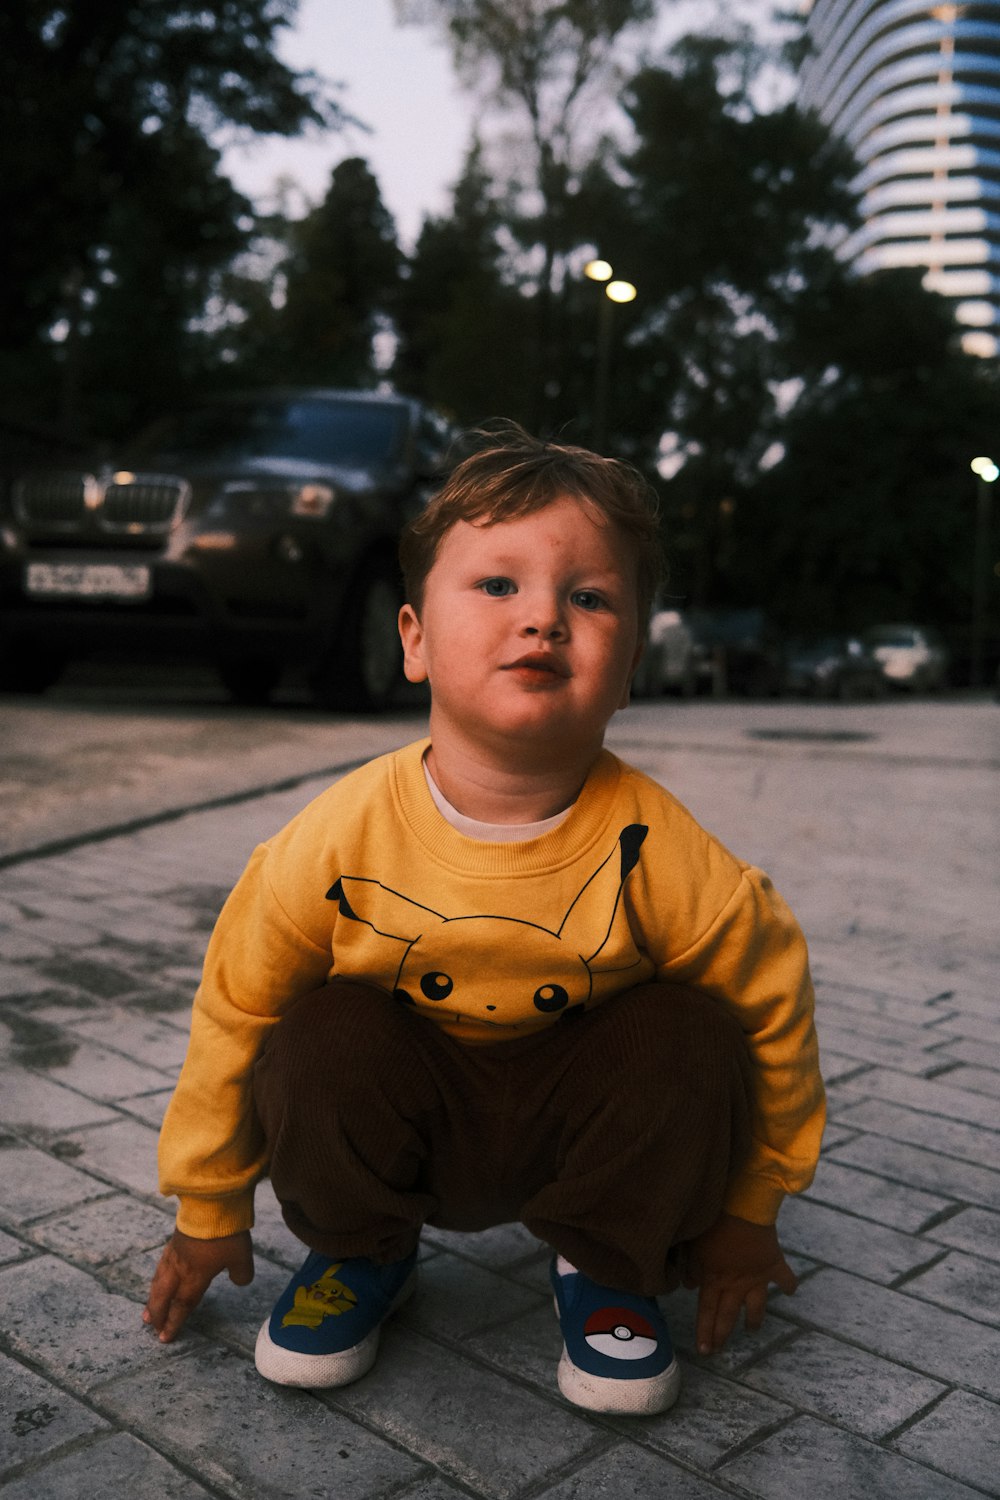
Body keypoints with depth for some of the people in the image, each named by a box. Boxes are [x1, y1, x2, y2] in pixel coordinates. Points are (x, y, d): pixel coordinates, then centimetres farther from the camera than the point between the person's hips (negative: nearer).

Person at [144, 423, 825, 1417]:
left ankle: (609, 1268, 3)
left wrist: (742, 1212, 2)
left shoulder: (657, 853, -27)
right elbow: (232, 1014, -9)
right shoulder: (334, 844, -25)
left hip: (585, 1130, 0)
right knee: (322, 1040, -28)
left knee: (692, 1041, -26)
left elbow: (773, 1006, -10)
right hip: (405, 1126, 0)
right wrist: (209, 1210, 5)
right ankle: (360, 1249, 5)